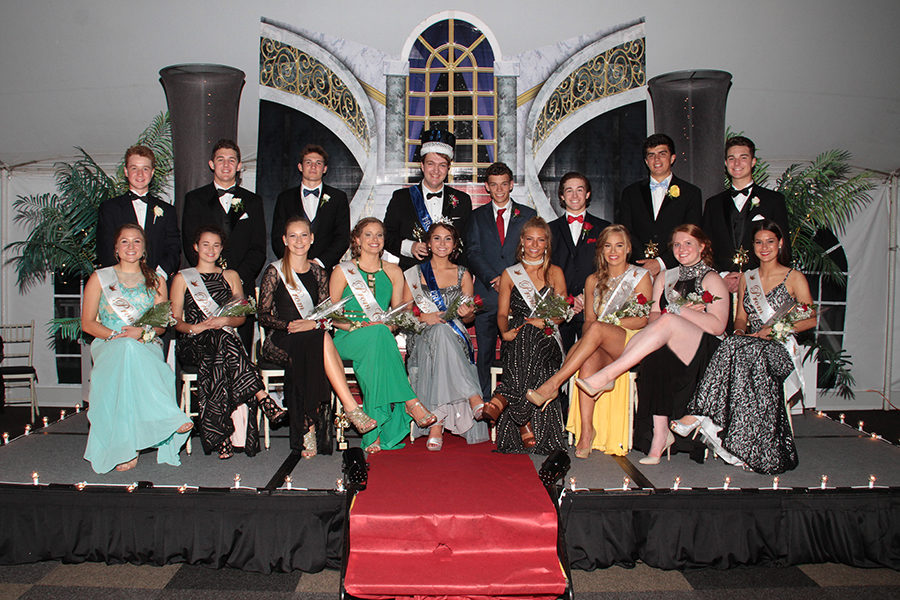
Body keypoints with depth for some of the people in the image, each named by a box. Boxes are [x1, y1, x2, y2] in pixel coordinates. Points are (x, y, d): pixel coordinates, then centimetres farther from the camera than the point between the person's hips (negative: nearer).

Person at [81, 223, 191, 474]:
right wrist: (115, 335, -11)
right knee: (126, 350, -38)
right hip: (109, 347, -1)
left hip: (147, 347, 1)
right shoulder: (100, 278, 15)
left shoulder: (156, 281, 19)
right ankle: (169, 418, -41)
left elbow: (162, 324, 12)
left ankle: (127, 446, -37)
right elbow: (87, 323, 8)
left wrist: (142, 332, -11)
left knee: (133, 356, -37)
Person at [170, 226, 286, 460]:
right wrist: (194, 327, -12)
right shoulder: (182, 278, 16)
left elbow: (241, 317, 15)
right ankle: (263, 398, -44)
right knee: (223, 343, -38)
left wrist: (224, 321, -8)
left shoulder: (231, 276, 21)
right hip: (193, 344, -2)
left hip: (225, 338, 2)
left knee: (218, 361, -37)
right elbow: (175, 321, 9)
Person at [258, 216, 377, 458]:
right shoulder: (275, 271, 4)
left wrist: (313, 324, -13)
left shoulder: (318, 273, 15)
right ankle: (350, 406, -38)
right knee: (321, 340, -35)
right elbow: (264, 316, 0)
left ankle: (309, 429, -37)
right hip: (279, 341, -3)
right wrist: (289, 326, -17)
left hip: (311, 342, 3)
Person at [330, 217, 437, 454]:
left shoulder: (393, 272, 14)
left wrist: (392, 324, -8)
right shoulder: (343, 271, 6)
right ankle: (409, 401, -38)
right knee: (377, 333, -37)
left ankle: (376, 432, -37)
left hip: (381, 337, 2)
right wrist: (357, 326, -14)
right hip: (348, 339, -2)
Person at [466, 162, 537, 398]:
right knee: (484, 354, 2)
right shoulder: (477, 216, 13)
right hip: (486, 296, 1)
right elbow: (473, 253, 2)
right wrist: (494, 279, -12)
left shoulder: (528, 215, 11)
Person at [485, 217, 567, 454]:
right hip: (517, 342, 0)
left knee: (530, 335, -37)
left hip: (546, 340, 0)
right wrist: (505, 331, -14)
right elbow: (502, 313, 9)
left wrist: (543, 321, -12)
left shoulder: (555, 273, 16)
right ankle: (525, 425, -44)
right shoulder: (510, 274, 16)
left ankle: (502, 399, -43)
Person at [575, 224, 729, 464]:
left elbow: (718, 326, -5)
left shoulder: (712, 279, 9)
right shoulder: (665, 278, 23)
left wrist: (679, 310, -11)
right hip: (668, 350, 4)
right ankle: (660, 432, -34)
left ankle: (607, 374, -41)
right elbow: (653, 317, 12)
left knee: (668, 321, -34)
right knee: (656, 352, -34)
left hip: (702, 352, -4)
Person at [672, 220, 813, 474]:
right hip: (748, 345, 3)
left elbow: (811, 319, 1)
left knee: (737, 349, -36)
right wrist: (740, 330, -4)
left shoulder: (794, 278, 8)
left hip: (780, 349, -3)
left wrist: (775, 328, -12)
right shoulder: (746, 278, 20)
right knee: (735, 345, -35)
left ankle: (700, 414, -40)